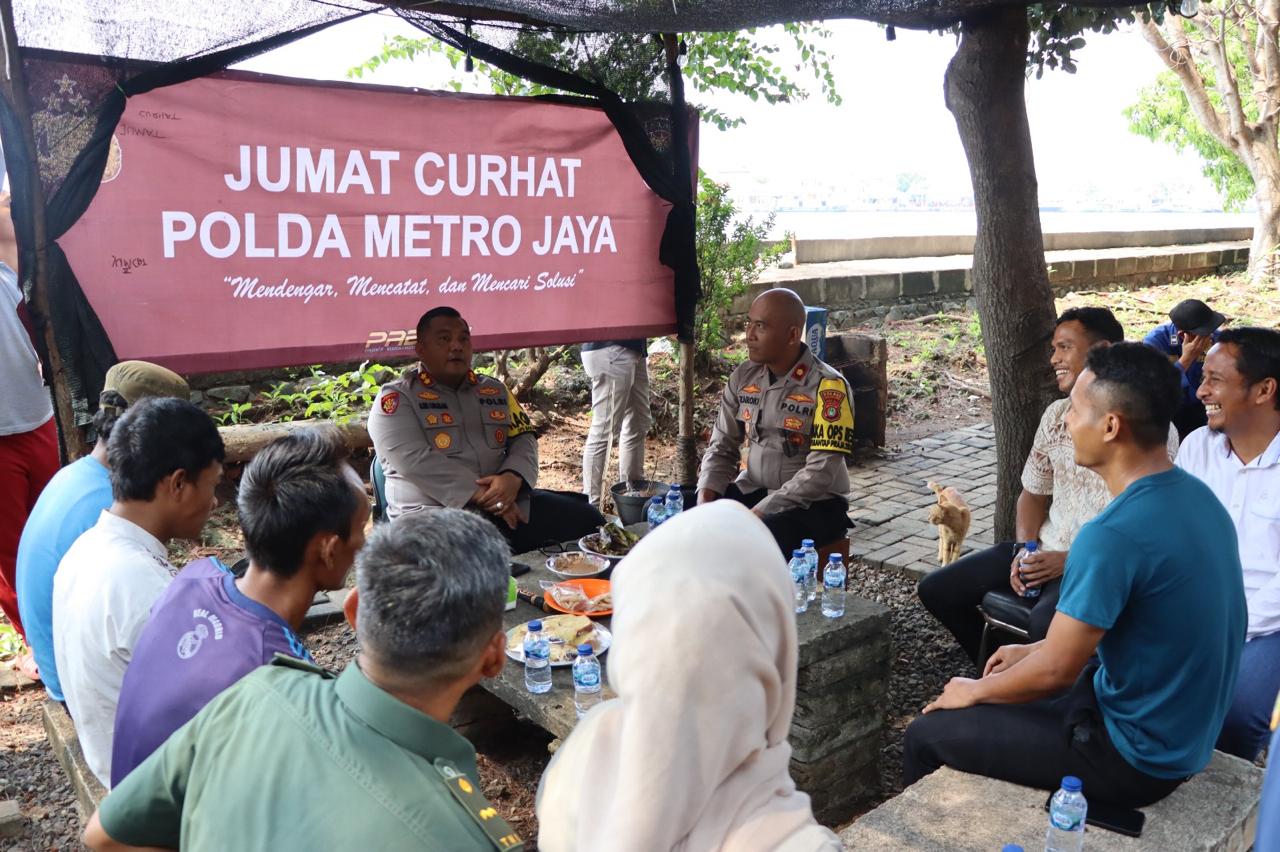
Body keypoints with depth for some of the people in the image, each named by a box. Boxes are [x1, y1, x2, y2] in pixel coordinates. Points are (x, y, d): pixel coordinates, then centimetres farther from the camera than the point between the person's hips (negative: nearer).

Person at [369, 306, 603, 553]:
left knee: (585, 519, -7)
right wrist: (483, 495, -19)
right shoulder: (396, 398, 1)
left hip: (505, 502, 6)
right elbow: (416, 461, -12)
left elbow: (523, 438, 12)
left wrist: (512, 478, -12)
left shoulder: (494, 390, 19)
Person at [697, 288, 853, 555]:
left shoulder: (828, 387, -15)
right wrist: (706, 495, -12)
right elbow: (722, 448, 7)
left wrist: (758, 514, -26)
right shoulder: (743, 376, 3)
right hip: (751, 490, 6)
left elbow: (821, 473, -22)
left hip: (813, 502, -5)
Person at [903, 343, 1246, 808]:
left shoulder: (1112, 535, -30)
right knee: (996, 698, 25)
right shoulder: (1196, 495, -2)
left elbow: (1055, 672, -22)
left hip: (1136, 757, -9)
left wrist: (976, 691, -4)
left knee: (926, 735, 2)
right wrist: (1034, 650, 13)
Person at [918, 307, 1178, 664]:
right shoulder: (1056, 415, 9)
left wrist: (1070, 560, -18)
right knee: (935, 590, -1)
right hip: (1043, 551, 7)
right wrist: (1025, 550, -3)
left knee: (1046, 623, -37)